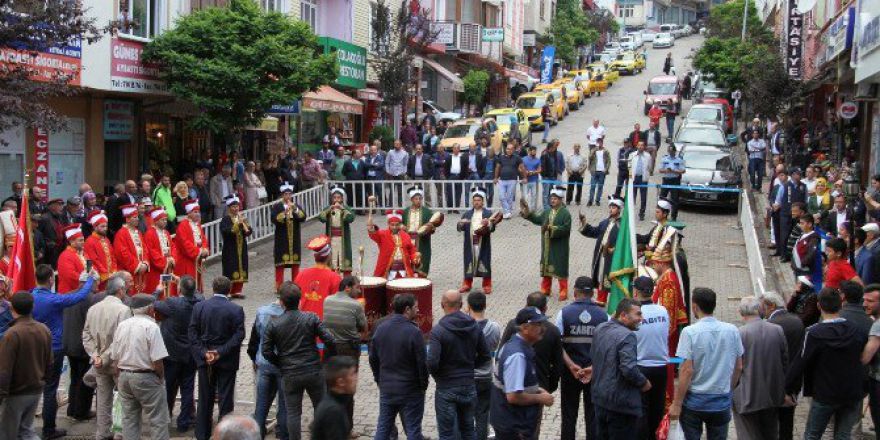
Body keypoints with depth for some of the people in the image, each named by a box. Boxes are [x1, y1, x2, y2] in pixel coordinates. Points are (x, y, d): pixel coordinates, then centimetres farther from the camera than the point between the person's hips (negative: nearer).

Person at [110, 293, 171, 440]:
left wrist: (122, 375, 18)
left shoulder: (121, 326, 6)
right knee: (158, 420, -1)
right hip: (145, 378, -7)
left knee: (129, 418, 13)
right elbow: (157, 360, -17)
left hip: (123, 376, 7)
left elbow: (114, 357, 9)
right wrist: (161, 377, -1)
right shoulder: (151, 326, -14)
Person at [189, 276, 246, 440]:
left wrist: (203, 353, -8)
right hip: (227, 361, -2)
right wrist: (221, 351, -13)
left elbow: (193, 334, -5)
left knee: (205, 400, 12)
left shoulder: (199, 307, -2)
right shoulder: (236, 310, -10)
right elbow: (238, 335, -14)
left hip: (204, 360, 3)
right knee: (225, 400, 5)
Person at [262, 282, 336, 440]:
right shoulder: (311, 318, -8)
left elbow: (266, 351, -4)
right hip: (313, 372, 0)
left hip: (290, 375, 0)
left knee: (293, 413, 8)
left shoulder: (273, 324, -7)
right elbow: (329, 341, -11)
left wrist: (281, 364, 11)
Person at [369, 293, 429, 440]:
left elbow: (373, 358, 8)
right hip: (410, 391, -5)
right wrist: (423, 384, 0)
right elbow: (422, 363, -15)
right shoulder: (413, 332, -17)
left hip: (386, 390, 5)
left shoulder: (381, 329, 2)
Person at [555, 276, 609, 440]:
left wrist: (572, 366, -14)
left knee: (569, 415, 9)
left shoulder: (564, 313, -6)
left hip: (570, 371, -1)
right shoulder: (603, 314, -4)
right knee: (593, 415, 9)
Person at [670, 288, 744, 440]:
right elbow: (738, 367, 7)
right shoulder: (732, 330, -1)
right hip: (722, 402, 3)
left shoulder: (690, 332, -13)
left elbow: (687, 370, -15)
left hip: (694, 401, -3)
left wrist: (677, 404, -10)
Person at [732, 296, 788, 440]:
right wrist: (782, 389, 15)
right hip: (773, 396, 5)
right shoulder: (778, 330, -4)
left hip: (747, 397, -5)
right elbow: (785, 362, 3)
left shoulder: (739, 334, -17)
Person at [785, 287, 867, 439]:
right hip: (853, 395, 4)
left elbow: (800, 364, -14)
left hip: (824, 395, -4)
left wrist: (789, 390, -4)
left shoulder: (814, 333, -17)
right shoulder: (858, 331, -3)